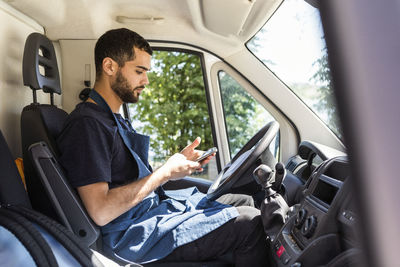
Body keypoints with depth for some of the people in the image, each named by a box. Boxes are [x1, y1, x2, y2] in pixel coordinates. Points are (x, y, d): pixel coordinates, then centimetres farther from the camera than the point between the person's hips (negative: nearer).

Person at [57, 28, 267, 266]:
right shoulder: (86, 124, -18)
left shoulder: (115, 120, 16)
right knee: (250, 224, -13)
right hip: (135, 232, -10)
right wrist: (166, 172, -19)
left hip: (155, 205, 10)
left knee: (245, 202, 12)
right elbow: (101, 212, -25)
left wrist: (179, 161, 1)